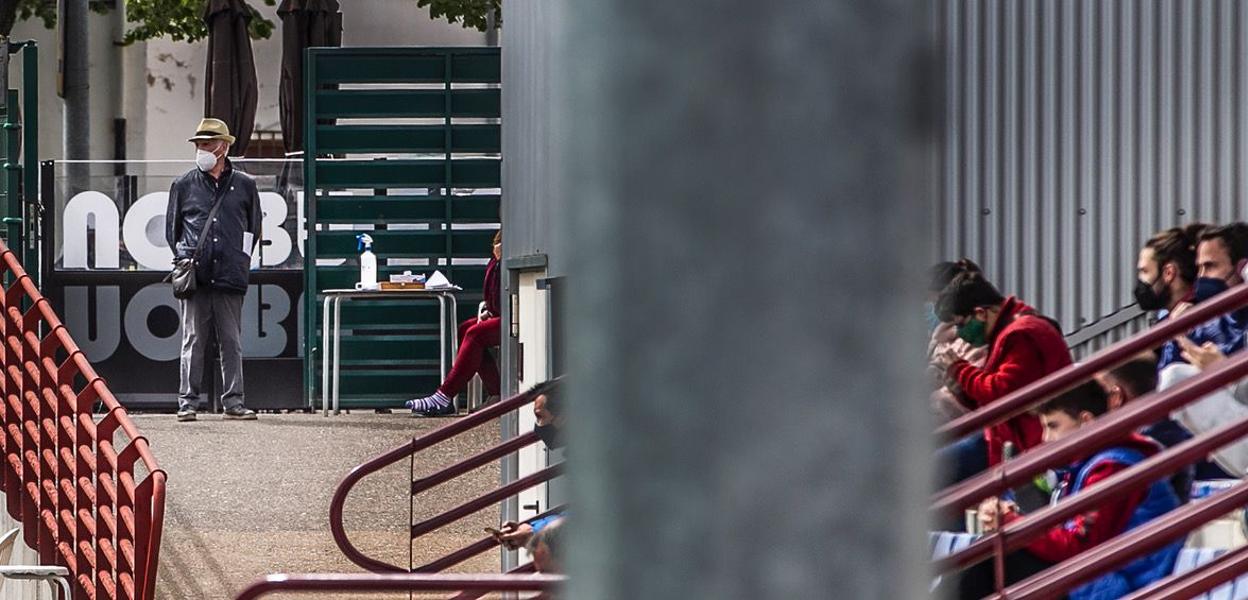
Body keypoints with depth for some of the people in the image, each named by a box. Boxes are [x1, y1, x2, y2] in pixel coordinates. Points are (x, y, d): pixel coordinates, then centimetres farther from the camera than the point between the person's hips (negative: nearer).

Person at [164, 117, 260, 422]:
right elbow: (172, 227, 16)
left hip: (230, 277, 0)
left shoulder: (244, 185, 10)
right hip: (195, 276, 0)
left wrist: (240, 259, 11)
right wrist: (183, 258, 6)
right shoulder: (184, 185, 10)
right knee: (193, 341, -1)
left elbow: (253, 228, 18)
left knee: (231, 342, 3)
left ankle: (233, 402, 6)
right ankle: (188, 402, 2)